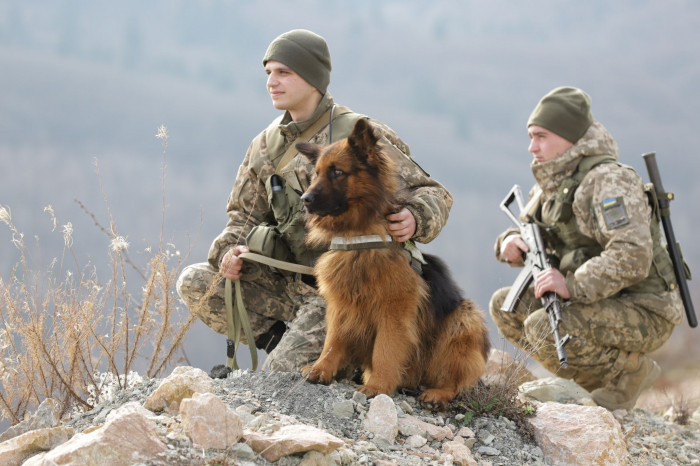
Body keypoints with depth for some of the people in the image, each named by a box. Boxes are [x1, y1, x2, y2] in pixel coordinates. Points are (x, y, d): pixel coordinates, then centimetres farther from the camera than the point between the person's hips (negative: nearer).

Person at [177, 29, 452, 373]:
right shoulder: (266, 146, 7)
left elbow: (433, 194, -9)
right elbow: (245, 216, 15)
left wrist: (414, 219, -33)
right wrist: (229, 251, -9)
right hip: (289, 282, 6)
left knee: (286, 369, -20)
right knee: (194, 283, -5)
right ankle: (276, 340, 6)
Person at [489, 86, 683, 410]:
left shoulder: (606, 180, -19)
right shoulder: (550, 184, 11)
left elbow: (632, 257, -30)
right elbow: (538, 241, 21)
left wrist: (573, 285, -33)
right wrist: (512, 242, -2)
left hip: (643, 312, -10)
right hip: (602, 304, 10)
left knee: (543, 329, -28)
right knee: (506, 306, 5)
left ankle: (632, 372, -5)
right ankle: (607, 379, 6)